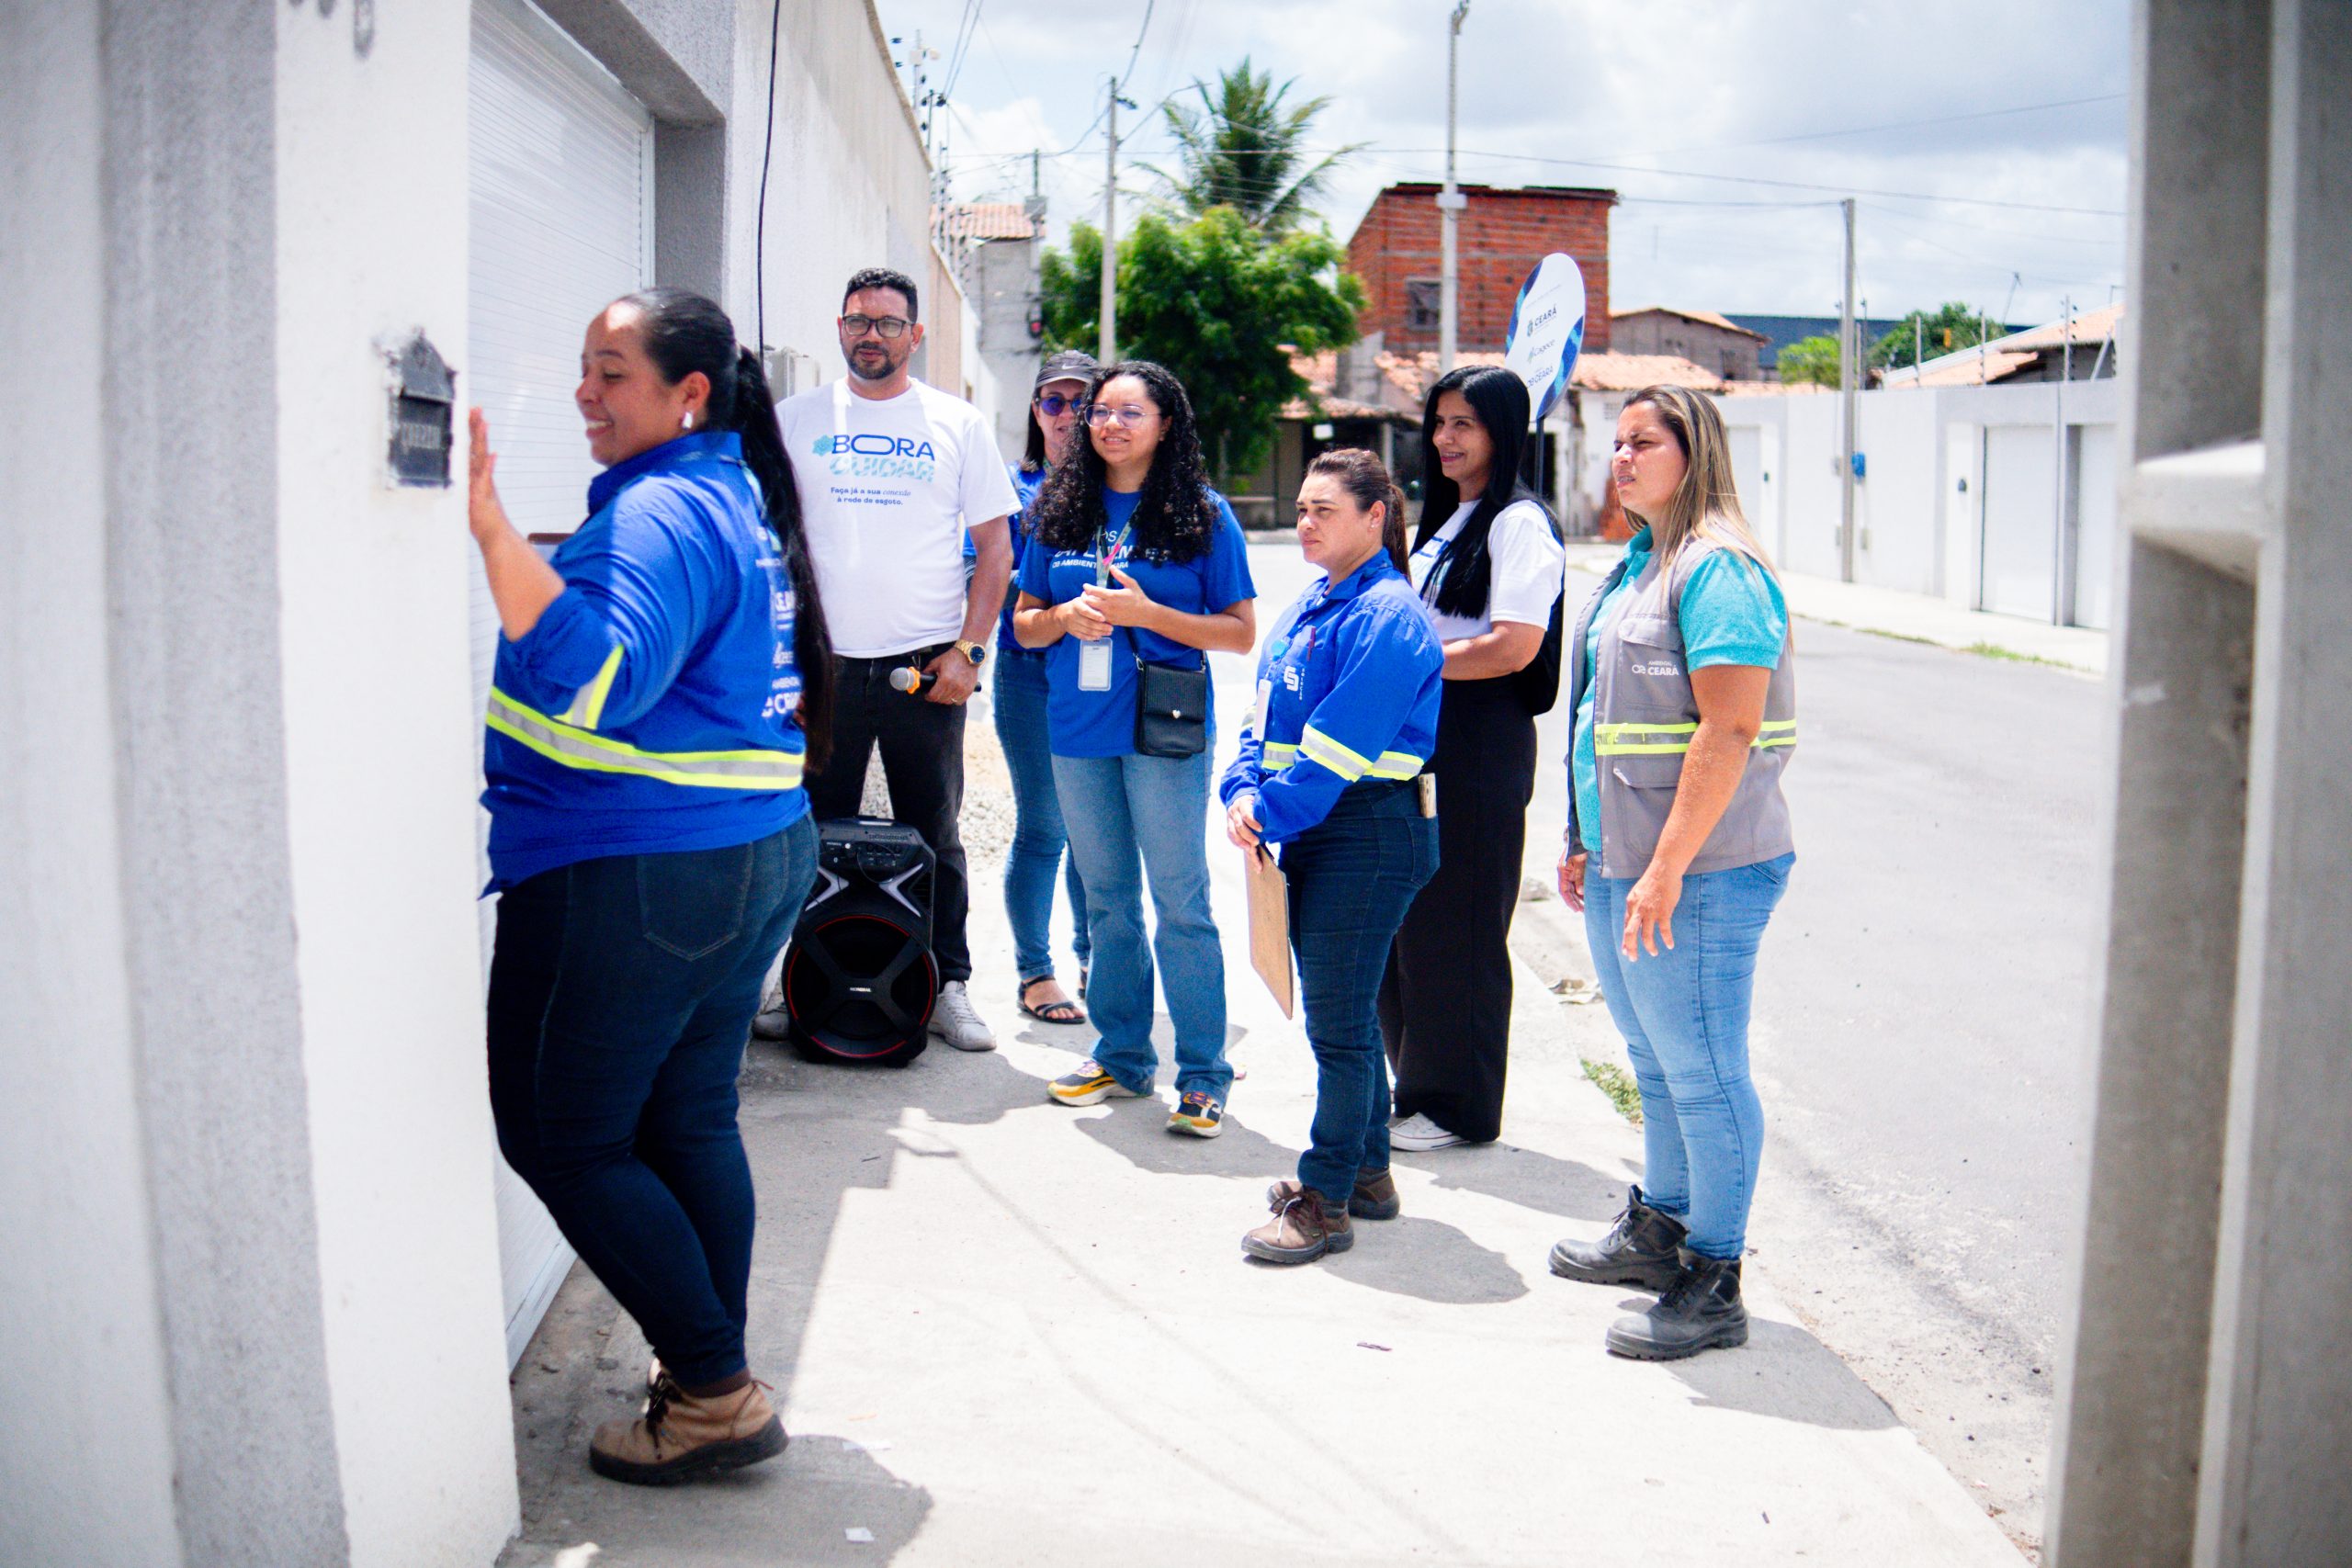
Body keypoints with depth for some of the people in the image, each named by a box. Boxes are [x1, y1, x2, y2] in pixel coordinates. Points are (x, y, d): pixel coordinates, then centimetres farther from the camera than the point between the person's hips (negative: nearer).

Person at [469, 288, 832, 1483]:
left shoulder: (660, 512, -16)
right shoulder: (736, 497, 16)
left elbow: (598, 679, -30)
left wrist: (494, 530, -35)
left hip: (639, 877, -10)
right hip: (755, 853, 10)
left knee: (562, 1136, 1)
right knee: (687, 1123, 16)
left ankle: (715, 1389, 3)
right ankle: (712, 1378, 24)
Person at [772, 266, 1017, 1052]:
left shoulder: (957, 424, 6)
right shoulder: (796, 420, 8)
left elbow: (994, 549, 5)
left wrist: (968, 649, -6)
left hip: (926, 663, -1)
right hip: (820, 662, 1)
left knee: (935, 836, 6)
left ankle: (948, 985, 15)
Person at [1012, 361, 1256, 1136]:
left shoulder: (1201, 514, -2)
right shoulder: (1061, 508, 9)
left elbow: (1241, 632, -4)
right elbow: (1023, 622, 14)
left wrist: (1144, 614, -15)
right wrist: (1064, 619, -9)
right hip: (1077, 731, 4)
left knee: (1180, 903, -2)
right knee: (1107, 899, 13)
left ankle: (1202, 1074, 6)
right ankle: (1122, 1056, 25)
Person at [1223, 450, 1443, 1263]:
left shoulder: (1386, 617, -16)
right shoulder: (1310, 607, 14)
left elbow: (1339, 743, -21)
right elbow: (1267, 710, 13)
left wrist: (1275, 812, -15)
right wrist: (1244, 792, -3)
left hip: (1367, 835, -9)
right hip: (1311, 833, 9)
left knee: (1338, 1020, -4)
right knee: (1340, 1009, 16)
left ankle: (1325, 1202, 5)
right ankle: (1367, 1172, 29)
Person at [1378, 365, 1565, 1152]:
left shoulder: (1520, 523, -10)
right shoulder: (1446, 519, 18)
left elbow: (1513, 647, -20)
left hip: (1479, 747, -9)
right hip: (1419, 736, 9)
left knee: (1455, 928, -1)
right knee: (1401, 921, 11)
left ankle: (1463, 1107, 11)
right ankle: (1420, 1086, 23)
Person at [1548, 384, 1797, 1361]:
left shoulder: (1718, 570, -16)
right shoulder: (1639, 565, 15)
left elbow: (1730, 732, -22)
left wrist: (1668, 866, -24)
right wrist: (1586, 837, 21)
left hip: (1699, 872, -10)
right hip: (1623, 863, 10)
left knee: (1702, 1069, -2)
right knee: (1656, 1060, 21)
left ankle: (1714, 1287, 8)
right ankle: (1659, 1229, 36)